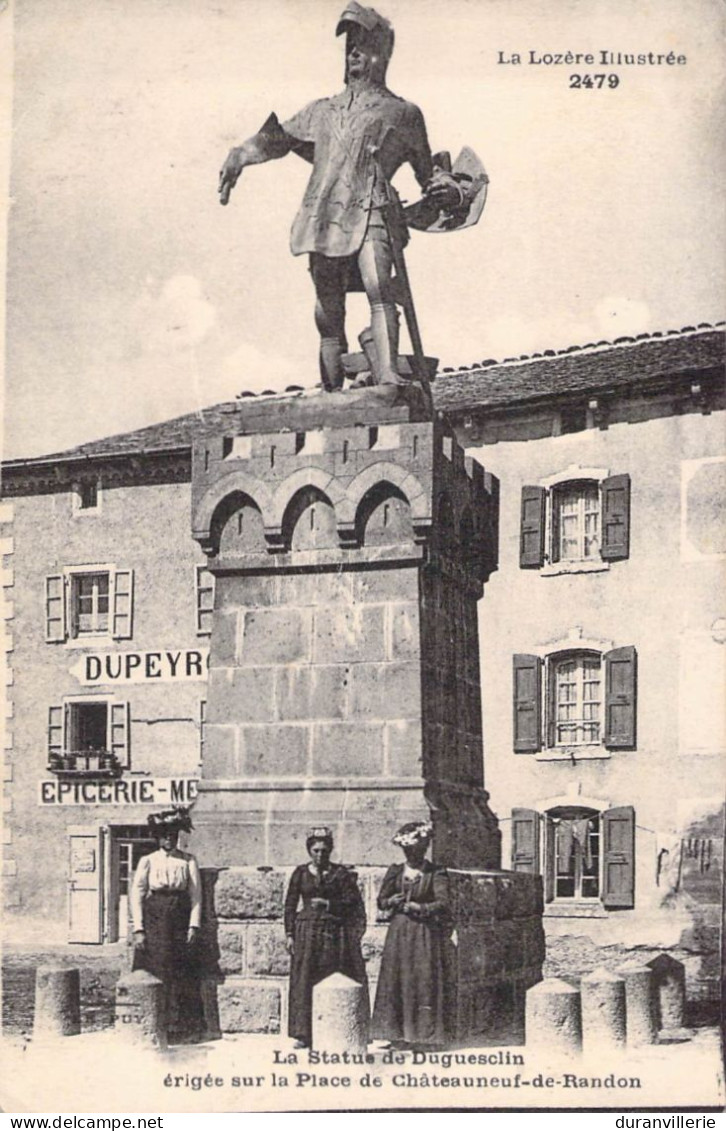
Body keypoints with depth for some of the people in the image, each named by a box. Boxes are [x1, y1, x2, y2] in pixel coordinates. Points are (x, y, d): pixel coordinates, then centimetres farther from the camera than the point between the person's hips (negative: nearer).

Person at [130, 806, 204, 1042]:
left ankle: (181, 1028, 5)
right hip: (154, 922, -1)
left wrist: (193, 926, -6)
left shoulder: (188, 861, 6)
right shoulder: (148, 861, 5)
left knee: (182, 976, -1)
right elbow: (136, 895, 2)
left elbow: (196, 895, 3)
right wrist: (138, 929, -6)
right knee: (155, 974, -2)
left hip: (180, 922, 1)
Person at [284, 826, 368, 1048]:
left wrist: (328, 904, -11)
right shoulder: (300, 873, 8)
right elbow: (290, 905, 8)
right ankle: (304, 1034, -1)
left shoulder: (341, 874, 5)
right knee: (304, 981, -4)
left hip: (334, 933, -1)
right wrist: (289, 934, 2)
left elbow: (352, 903, 1)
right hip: (306, 932, 1)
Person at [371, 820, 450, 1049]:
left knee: (424, 980, -6)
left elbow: (443, 903, -11)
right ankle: (398, 1033, 5)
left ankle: (422, 1034, -2)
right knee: (396, 980, 0)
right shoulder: (395, 871, 9)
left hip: (425, 933, -3)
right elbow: (381, 900, 12)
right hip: (399, 932, 3)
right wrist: (391, 901, -8)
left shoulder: (435, 873, -1)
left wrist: (419, 907, -19)